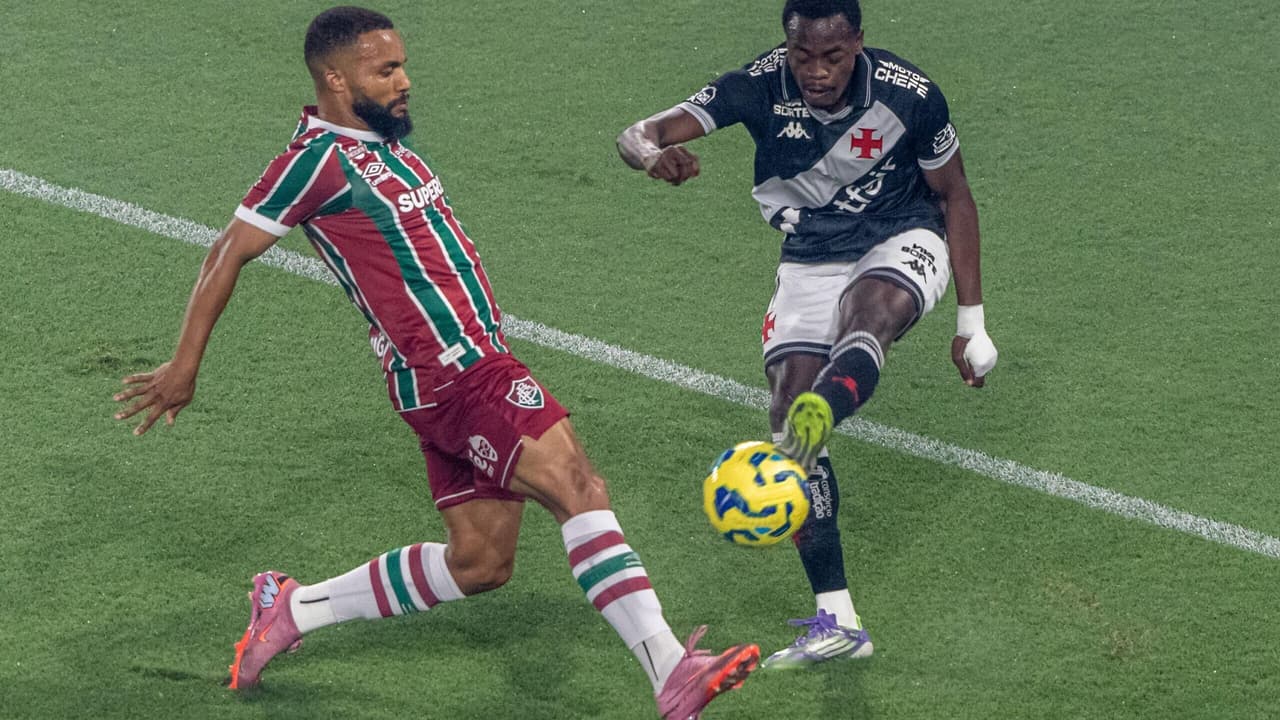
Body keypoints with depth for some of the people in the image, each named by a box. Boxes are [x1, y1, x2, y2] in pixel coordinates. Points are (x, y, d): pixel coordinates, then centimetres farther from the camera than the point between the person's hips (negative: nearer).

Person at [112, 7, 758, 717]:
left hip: (477, 361, 10)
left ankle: (292, 608, 24)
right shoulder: (321, 156, -11)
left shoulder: (383, 138, 15)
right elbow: (228, 254, -8)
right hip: (451, 375, -10)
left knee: (479, 563, 12)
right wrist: (184, 367, -5)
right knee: (580, 488, -20)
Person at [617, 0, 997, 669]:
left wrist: (972, 321, -5)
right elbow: (638, 135, -25)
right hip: (810, 257, 2)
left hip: (902, 241, -2)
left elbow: (955, 196, -4)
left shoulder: (909, 94, -19)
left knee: (869, 310, -39)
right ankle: (836, 622, -12)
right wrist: (652, 152, -52)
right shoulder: (760, 85, -18)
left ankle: (821, 412, -68)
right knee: (787, 412, -13)